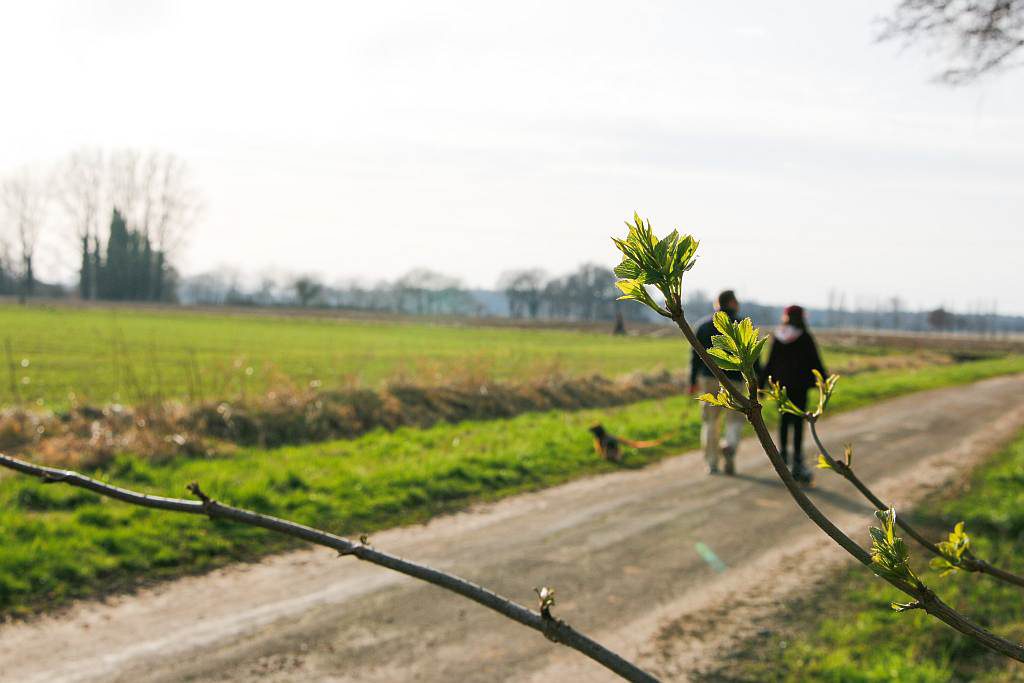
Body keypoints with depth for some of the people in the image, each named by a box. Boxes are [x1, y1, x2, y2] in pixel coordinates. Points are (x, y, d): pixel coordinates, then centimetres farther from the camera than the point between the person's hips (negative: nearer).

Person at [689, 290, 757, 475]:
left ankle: (711, 463, 7)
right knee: (735, 420, 8)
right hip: (733, 379, -3)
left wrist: (693, 381, 14)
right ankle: (729, 446, -20)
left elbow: (696, 356, 8)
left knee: (710, 422, 10)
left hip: (709, 379, 3)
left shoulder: (703, 325, 8)